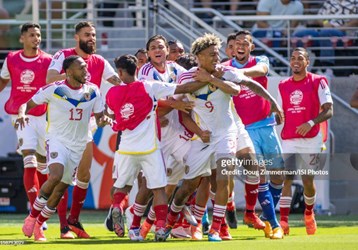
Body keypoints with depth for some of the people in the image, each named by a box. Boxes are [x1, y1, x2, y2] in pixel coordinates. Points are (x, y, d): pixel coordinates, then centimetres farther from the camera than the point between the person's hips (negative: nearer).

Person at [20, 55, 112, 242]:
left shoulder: (93, 91, 0)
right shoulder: (54, 89, -11)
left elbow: (99, 117, 7)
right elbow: (28, 104, -5)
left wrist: (104, 120, -17)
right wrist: (22, 114, -27)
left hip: (79, 145, 4)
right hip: (57, 140, -4)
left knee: (61, 189, 6)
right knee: (56, 176, -29)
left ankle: (38, 225, 21)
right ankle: (32, 216, -12)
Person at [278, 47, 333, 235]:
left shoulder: (317, 82, -3)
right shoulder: (283, 86, 12)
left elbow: (328, 111, -8)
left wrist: (311, 123, -22)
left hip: (310, 140, -3)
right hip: (288, 140, 3)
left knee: (308, 180, 0)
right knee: (286, 178, -9)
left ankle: (309, 213, 28)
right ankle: (283, 222, -15)